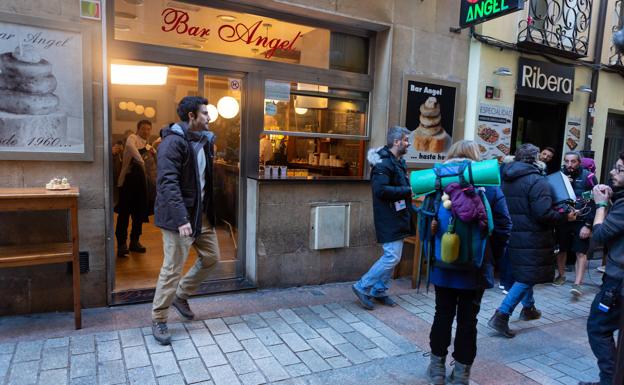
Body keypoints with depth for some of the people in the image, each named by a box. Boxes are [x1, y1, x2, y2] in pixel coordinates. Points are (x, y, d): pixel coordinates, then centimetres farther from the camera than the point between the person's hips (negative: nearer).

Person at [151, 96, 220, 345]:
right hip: (179, 215, -8)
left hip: (202, 213, 9)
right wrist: (181, 219, -31)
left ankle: (181, 296, 35)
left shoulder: (204, 140, 10)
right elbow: (168, 183, -25)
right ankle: (158, 320, 18)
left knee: (211, 258, 15)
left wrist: (209, 210, 13)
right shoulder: (173, 141, -17)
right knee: (173, 268, -1)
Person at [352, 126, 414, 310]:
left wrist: (413, 187, 3)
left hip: (398, 217, 10)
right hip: (389, 219, -10)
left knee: (392, 256, 13)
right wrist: (408, 190, -21)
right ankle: (362, 287, 4)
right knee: (392, 257, -9)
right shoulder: (383, 162, -17)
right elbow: (381, 190, -26)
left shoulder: (398, 162, 15)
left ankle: (379, 290, 25)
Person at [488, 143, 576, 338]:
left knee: (523, 273, 23)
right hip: (531, 236, -8)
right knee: (527, 277, -2)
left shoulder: (506, 179, 8)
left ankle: (528, 307, 39)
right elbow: (543, 214, -20)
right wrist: (565, 216, -7)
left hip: (512, 234, 8)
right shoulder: (537, 181, -16)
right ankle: (501, 316, -7)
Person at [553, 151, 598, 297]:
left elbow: (594, 202, -8)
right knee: (561, 249, 13)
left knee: (581, 252, -4)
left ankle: (577, 284, -2)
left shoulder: (588, 177, -7)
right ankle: (561, 275, 31)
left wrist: (588, 225, -12)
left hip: (581, 221, -3)